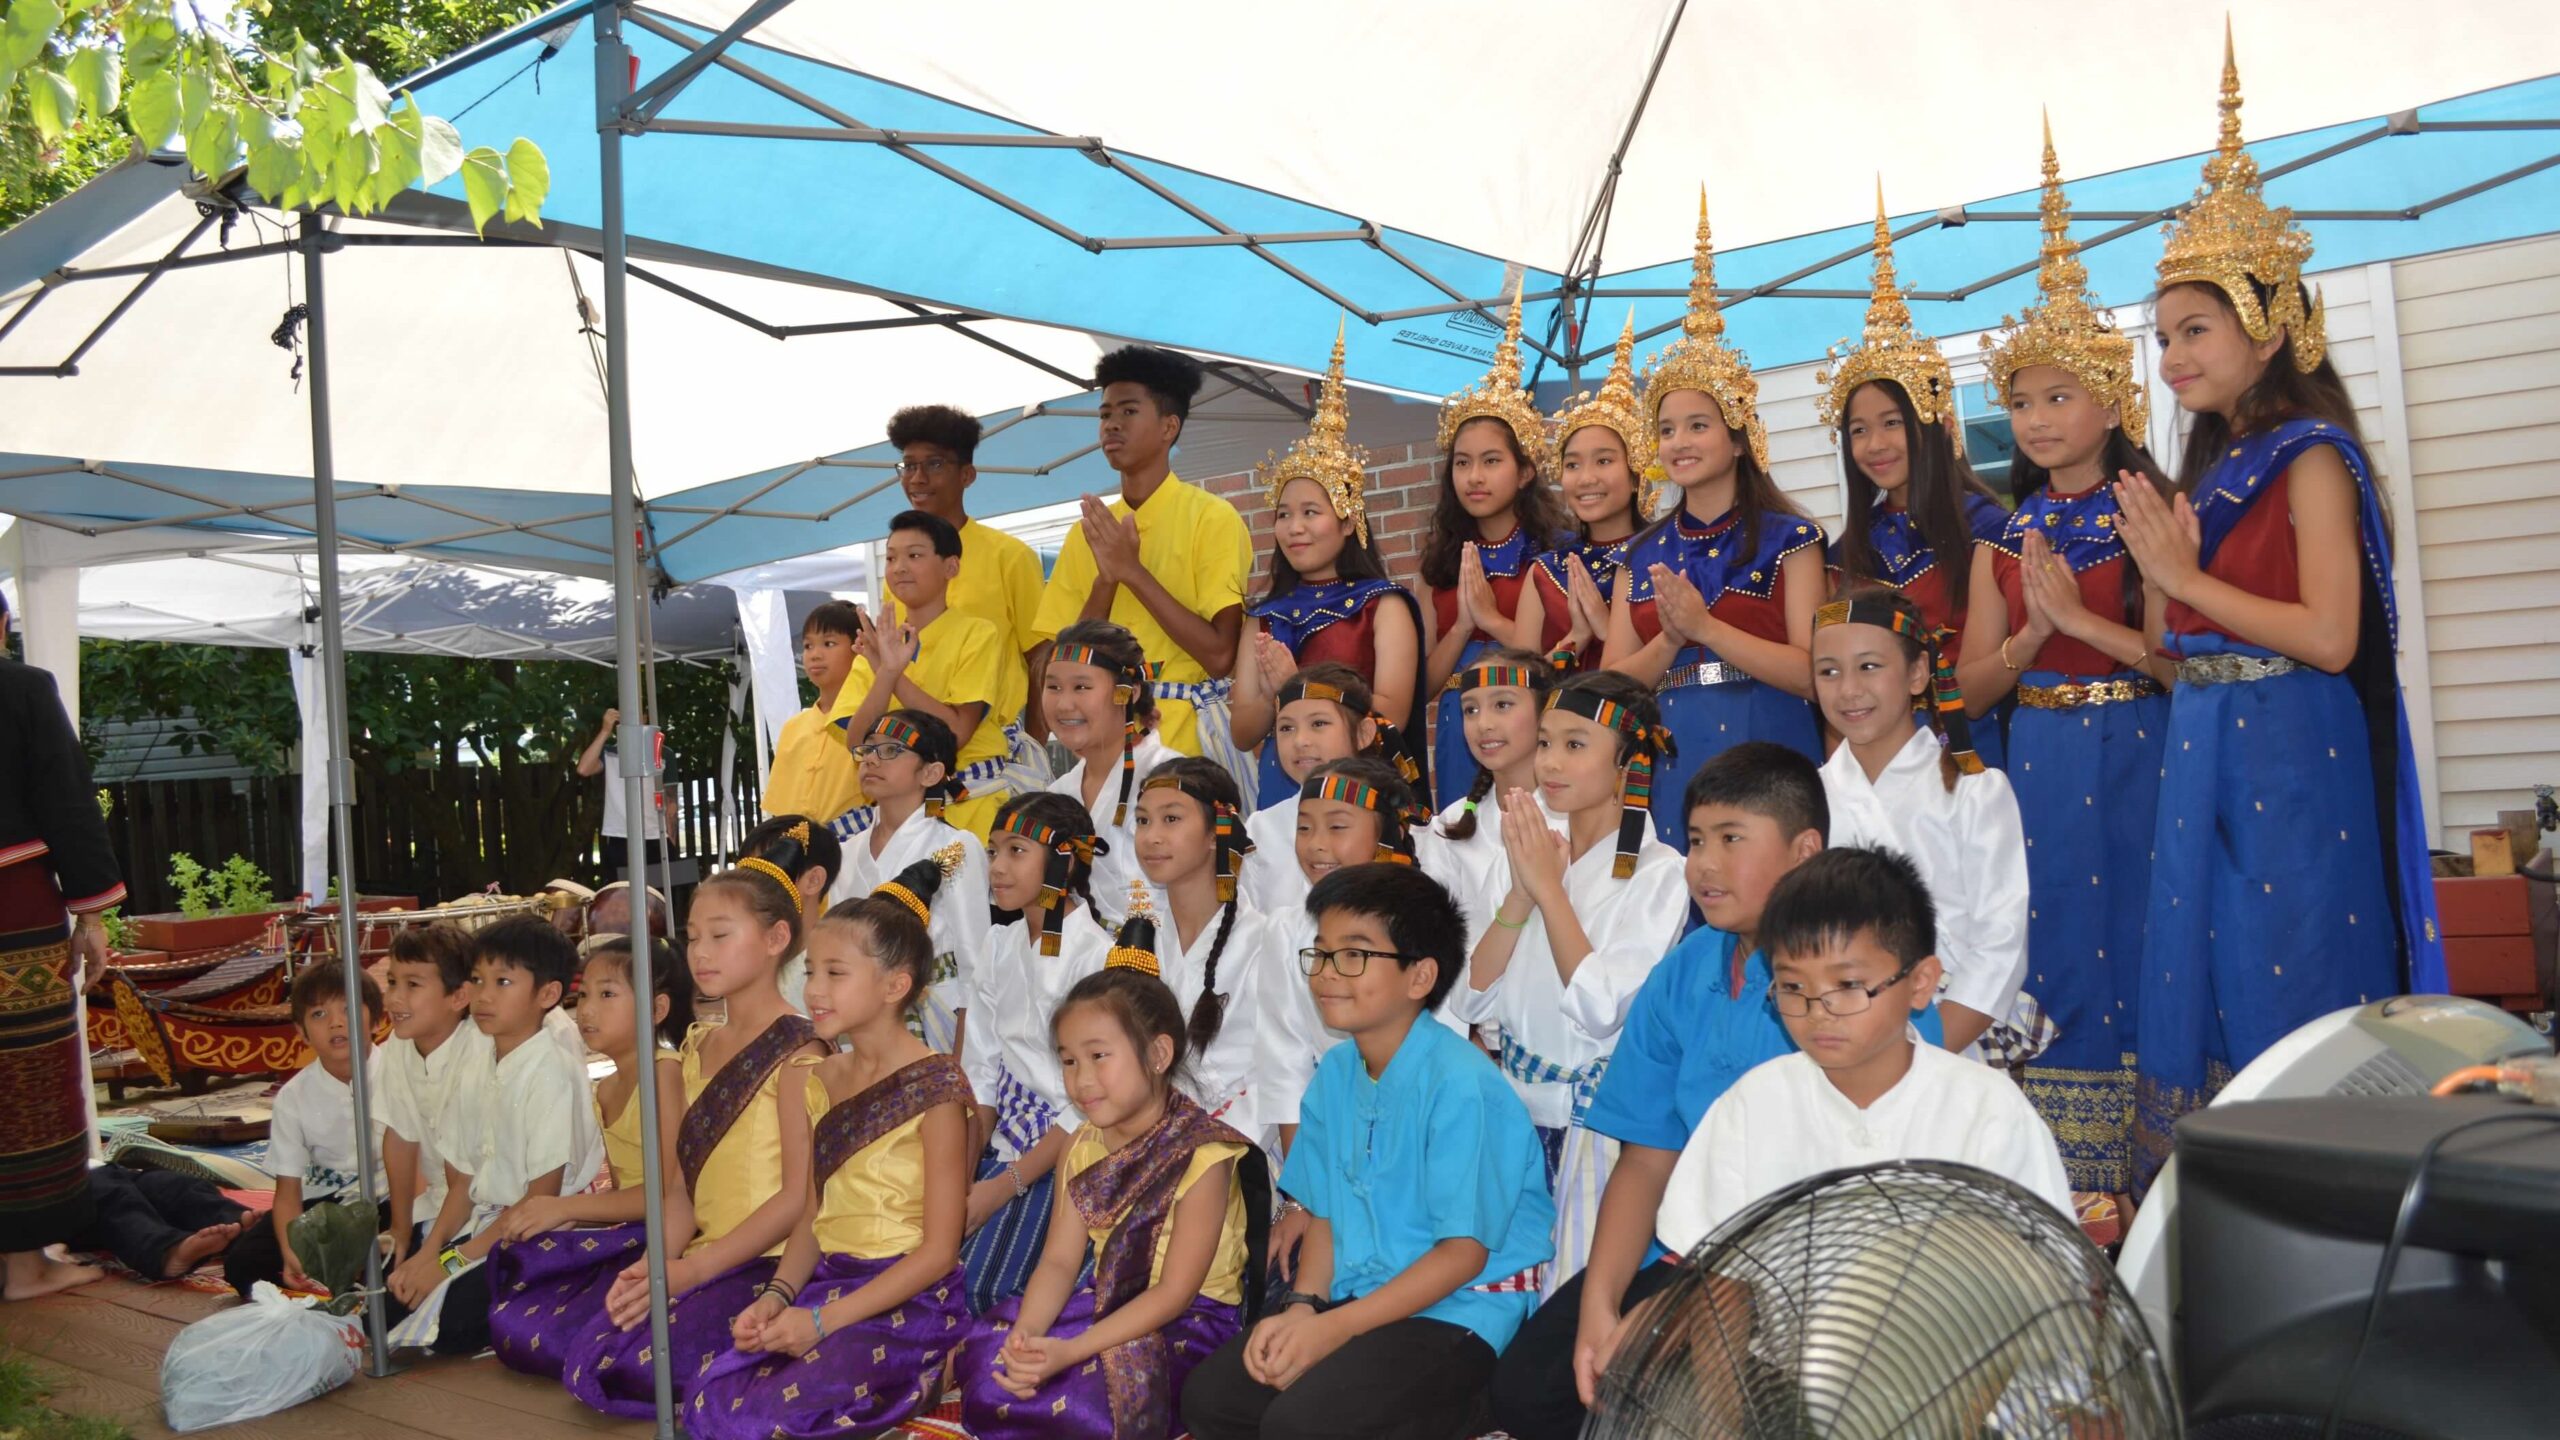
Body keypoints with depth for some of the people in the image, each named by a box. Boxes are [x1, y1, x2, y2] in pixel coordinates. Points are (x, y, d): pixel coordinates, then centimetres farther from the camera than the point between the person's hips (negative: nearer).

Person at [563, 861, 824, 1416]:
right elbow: (687, 1182, 11)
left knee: (633, 1365, -23)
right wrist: (654, 1263, -7)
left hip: (769, 1265, -7)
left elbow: (799, 1195, -15)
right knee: (587, 1357, -10)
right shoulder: (697, 1049, 14)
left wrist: (691, 1269, -17)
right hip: (700, 1263, 8)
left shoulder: (796, 1049, -10)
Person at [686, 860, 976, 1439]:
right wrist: (776, 1297, -6)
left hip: (908, 1302, -7)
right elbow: (813, 1215, 13)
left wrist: (824, 1320, -17)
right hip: (828, 1282, 7)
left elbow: (939, 1250, -12)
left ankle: (930, 1385, -1)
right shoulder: (817, 1081, 10)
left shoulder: (935, 1086, -11)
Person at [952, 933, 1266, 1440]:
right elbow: (1059, 1263, -1)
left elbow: (1175, 1293, -20)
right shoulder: (1083, 1149, 3)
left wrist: (1070, 1351, -28)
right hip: (1106, 1301, 6)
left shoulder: (1202, 1157, -19)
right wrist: (1026, 1335, -23)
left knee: (1084, 1398, -29)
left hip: (1192, 1319, -6)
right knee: (985, 1358, -14)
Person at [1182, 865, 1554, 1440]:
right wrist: (1301, 1307, -7)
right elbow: (1326, 1213, 10)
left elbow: (1464, 1251, -18)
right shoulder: (1335, 1072, 4)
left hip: (1458, 1310, -8)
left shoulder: (1461, 1085, -19)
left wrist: (1338, 1327, -19)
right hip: (1355, 1292, 8)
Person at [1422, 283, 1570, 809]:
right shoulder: (1444, 562, 9)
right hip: (1458, 737, 4)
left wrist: (1492, 618, -16)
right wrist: (1463, 623, -10)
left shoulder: (1553, 553, -4)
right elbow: (1427, 682, 6)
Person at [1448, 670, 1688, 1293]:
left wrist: (1550, 889, -17)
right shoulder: (1529, 851, 5)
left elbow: (1601, 1009, -21)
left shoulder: (1657, 872, -10)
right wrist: (1520, 894, -13)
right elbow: (1471, 1000, -1)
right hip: (1518, 1104, 5)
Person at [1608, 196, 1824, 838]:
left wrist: (1703, 626, -15)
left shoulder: (1789, 539, 0)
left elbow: (1813, 674, -10)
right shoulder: (1642, 555, 12)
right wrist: (1669, 640, -11)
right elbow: (1612, 681, 7)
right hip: (1668, 768, 4)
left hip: (1767, 760, -4)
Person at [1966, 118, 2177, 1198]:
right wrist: (2030, 636, -9)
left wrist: (2080, 621, -16)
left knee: (2130, 942, -4)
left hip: (2132, 755, -5)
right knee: (2051, 951, 8)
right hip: (2035, 764, 5)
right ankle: (2056, 1184, 17)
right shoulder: (2005, 537, 12)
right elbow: (1974, 685, 8)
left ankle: (2141, 1177, 7)